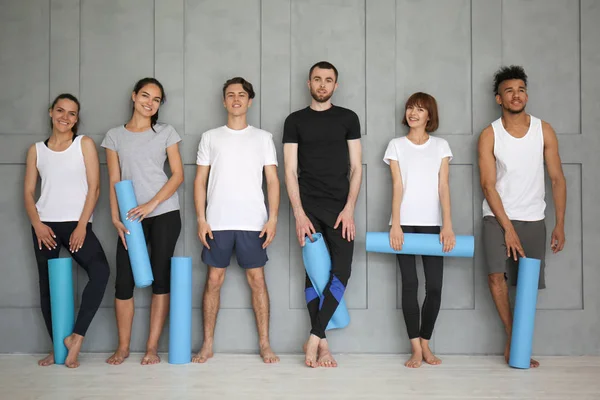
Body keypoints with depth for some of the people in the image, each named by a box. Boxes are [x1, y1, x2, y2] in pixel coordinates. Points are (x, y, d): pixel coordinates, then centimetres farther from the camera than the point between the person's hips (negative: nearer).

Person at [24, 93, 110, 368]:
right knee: (47, 285, 5)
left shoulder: (85, 144, 4)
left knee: (100, 271, -25)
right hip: (45, 225, 3)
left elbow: (94, 188, -3)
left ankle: (76, 337, -15)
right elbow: (29, 192, 9)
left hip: (76, 223, -3)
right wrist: (37, 224, -7)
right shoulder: (36, 150, 11)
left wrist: (81, 226, -11)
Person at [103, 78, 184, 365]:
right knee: (124, 281, -3)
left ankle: (152, 348, 8)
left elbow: (178, 175, 1)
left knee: (160, 278, 0)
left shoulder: (166, 133, 7)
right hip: (131, 217, 1)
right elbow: (114, 180, 7)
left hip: (164, 213, -1)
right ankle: (123, 347, 12)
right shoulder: (115, 136, 11)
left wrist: (151, 204, -11)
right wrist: (115, 218, -4)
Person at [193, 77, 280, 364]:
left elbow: (273, 181, 5)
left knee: (257, 280, 2)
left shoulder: (263, 138, 9)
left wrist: (273, 218, -6)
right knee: (214, 280, 4)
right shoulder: (210, 137, 10)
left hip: (253, 223, 0)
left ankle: (265, 344, 10)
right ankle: (208, 345, 14)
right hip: (217, 222, 1)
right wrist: (201, 218, -2)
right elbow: (200, 181, 8)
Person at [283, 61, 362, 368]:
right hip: (309, 208, 0)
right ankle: (322, 343, 6)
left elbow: (356, 167, 5)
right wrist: (299, 214, -9)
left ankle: (314, 337, -5)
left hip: (340, 208, 1)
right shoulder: (295, 120, 8)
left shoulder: (348, 118, 10)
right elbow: (290, 171, 2)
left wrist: (349, 209, -7)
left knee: (341, 270, -11)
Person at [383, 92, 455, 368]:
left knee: (434, 286, -2)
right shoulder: (396, 145, 8)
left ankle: (425, 343, 14)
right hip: (405, 223, -1)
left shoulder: (441, 146, 10)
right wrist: (395, 225, -11)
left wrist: (447, 225, -9)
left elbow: (443, 186, 2)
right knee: (410, 284, -4)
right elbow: (397, 186, 0)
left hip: (432, 223, 1)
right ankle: (416, 348, 3)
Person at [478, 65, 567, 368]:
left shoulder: (544, 130, 0)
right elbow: (488, 185, -8)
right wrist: (507, 227, -14)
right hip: (498, 217, -2)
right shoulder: (489, 135, -5)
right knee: (496, 275, -19)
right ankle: (512, 338, -1)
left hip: (533, 219, 2)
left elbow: (557, 179, 2)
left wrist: (560, 224, -3)